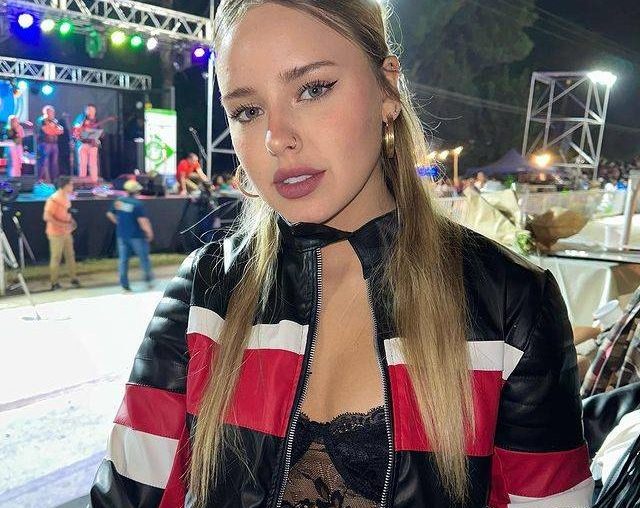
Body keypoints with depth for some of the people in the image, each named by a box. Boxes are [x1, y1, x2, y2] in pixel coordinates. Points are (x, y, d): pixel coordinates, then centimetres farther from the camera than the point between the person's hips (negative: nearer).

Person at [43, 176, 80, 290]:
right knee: (56, 258, 1)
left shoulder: (66, 197, 7)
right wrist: (63, 225, -23)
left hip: (67, 233, 8)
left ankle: (74, 279, 23)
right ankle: (54, 283, 10)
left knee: (70, 255, 13)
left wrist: (71, 221, 4)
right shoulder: (53, 199, -20)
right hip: (56, 234, -8)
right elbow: (46, 217, -24)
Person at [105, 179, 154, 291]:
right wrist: (149, 232, -8)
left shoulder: (118, 201, 2)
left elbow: (110, 214, 12)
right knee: (144, 257, 12)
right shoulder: (137, 204, -16)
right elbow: (142, 220, -20)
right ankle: (149, 279, 22)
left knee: (123, 259, 8)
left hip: (121, 235, 5)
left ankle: (124, 284, 9)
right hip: (136, 235, -5)